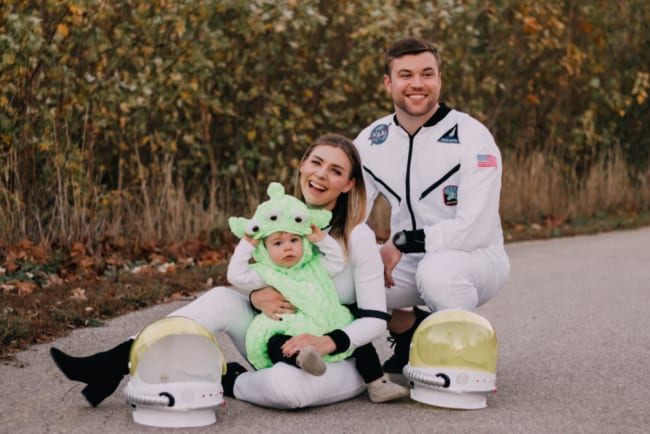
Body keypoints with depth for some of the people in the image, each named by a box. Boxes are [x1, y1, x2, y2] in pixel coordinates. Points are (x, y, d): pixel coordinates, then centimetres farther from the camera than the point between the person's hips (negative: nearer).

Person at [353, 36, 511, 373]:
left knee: (437, 270, -38)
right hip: (405, 262, 5)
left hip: (476, 259, -5)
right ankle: (412, 332, 11)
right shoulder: (372, 141, -1)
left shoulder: (471, 137, -17)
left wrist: (402, 243, -25)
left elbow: (477, 229, -25)